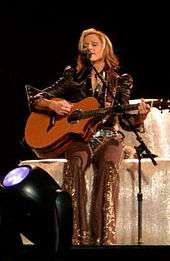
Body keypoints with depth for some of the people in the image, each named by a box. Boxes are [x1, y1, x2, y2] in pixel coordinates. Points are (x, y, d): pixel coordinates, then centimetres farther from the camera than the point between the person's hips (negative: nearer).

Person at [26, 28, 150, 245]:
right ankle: (78, 237, -42)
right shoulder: (73, 77, 13)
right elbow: (35, 100, 12)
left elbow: (125, 121, 5)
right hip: (78, 137, 0)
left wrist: (140, 116, -17)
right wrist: (52, 105, -9)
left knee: (108, 166, -36)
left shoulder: (121, 81, 13)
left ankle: (104, 237, -43)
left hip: (109, 137, 0)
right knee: (75, 163, -36)